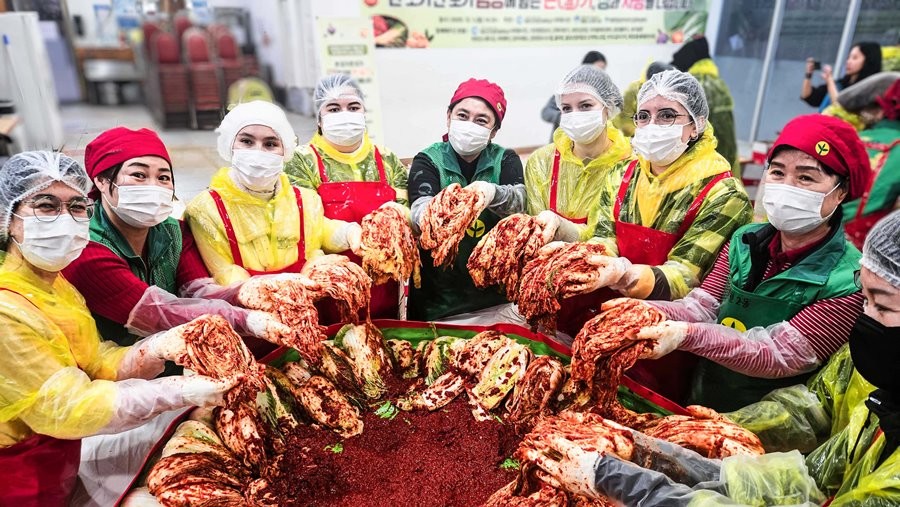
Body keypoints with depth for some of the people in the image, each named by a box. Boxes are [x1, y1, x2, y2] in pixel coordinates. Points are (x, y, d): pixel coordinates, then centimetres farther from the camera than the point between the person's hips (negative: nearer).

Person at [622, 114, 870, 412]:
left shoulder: (851, 281, -14)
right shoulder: (745, 241, 1)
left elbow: (783, 356, -20)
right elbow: (702, 307, -5)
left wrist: (686, 335, -34)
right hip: (699, 405, 4)